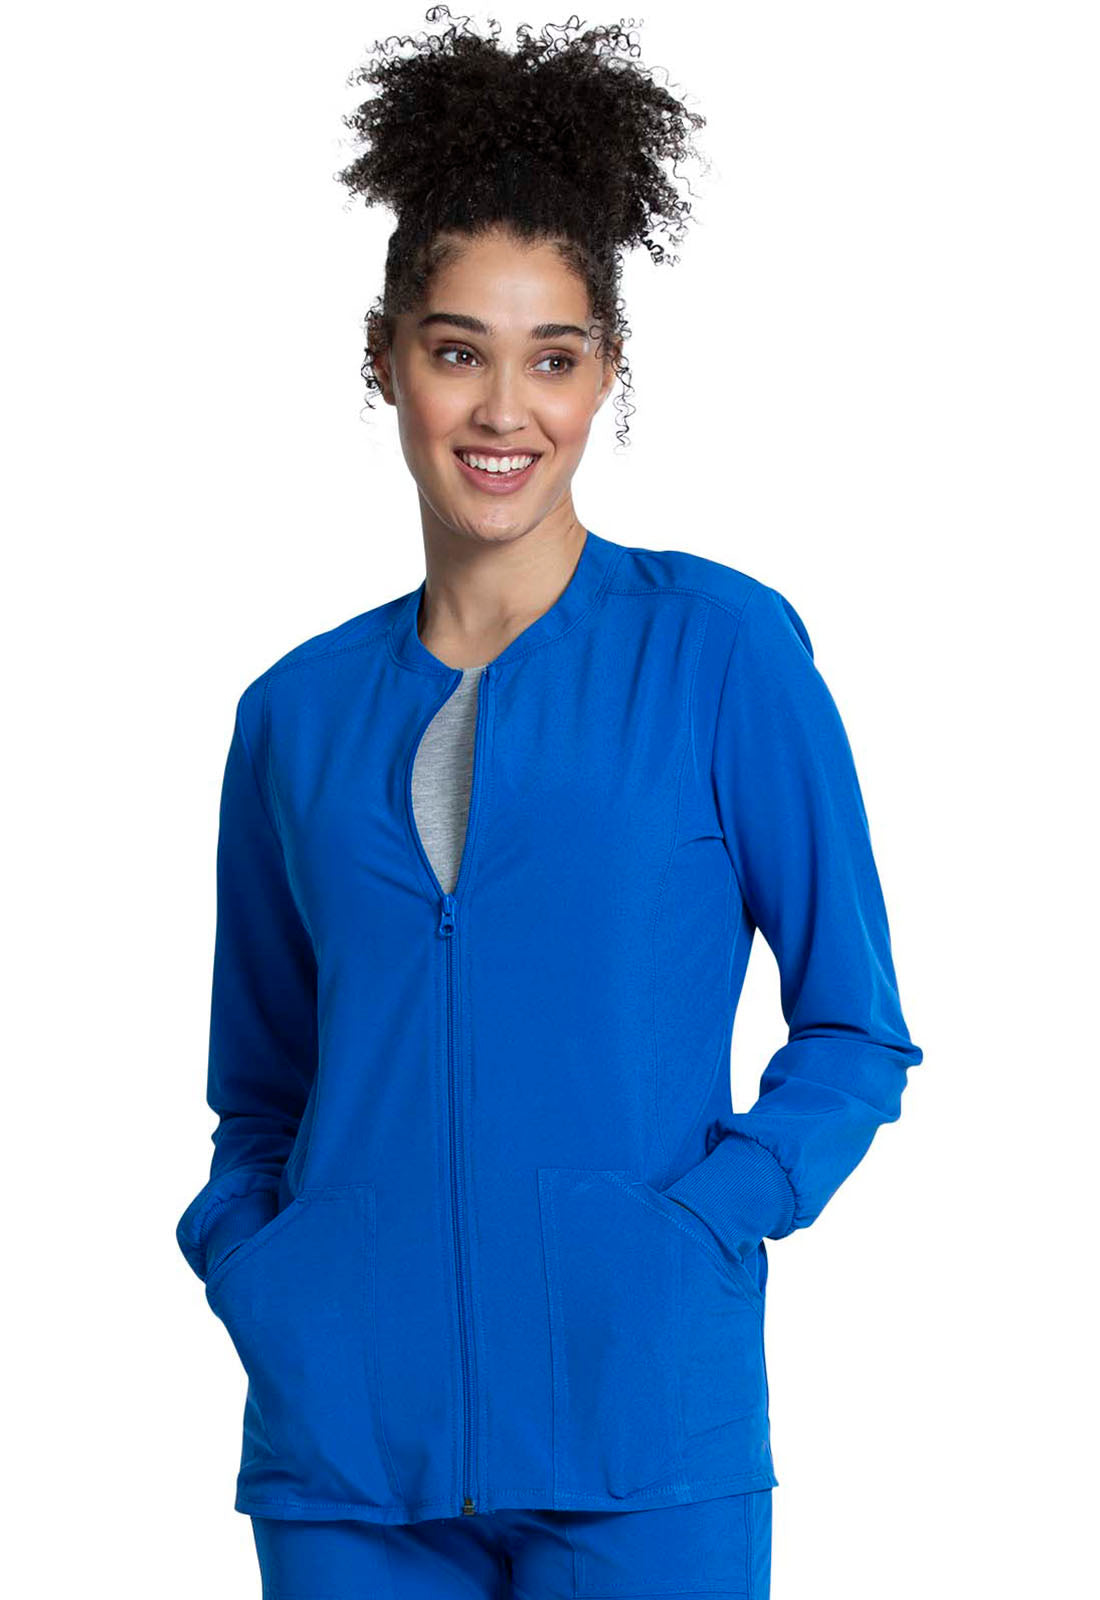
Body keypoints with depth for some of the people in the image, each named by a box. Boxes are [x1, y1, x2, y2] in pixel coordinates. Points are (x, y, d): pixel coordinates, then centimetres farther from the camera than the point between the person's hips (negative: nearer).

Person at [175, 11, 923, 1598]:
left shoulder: (721, 647, 0)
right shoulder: (301, 709, 9)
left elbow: (854, 1032, 2)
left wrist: (700, 1223, -11)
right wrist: (245, 1262, 1)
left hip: (639, 1422, -3)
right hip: (343, 1436, 3)